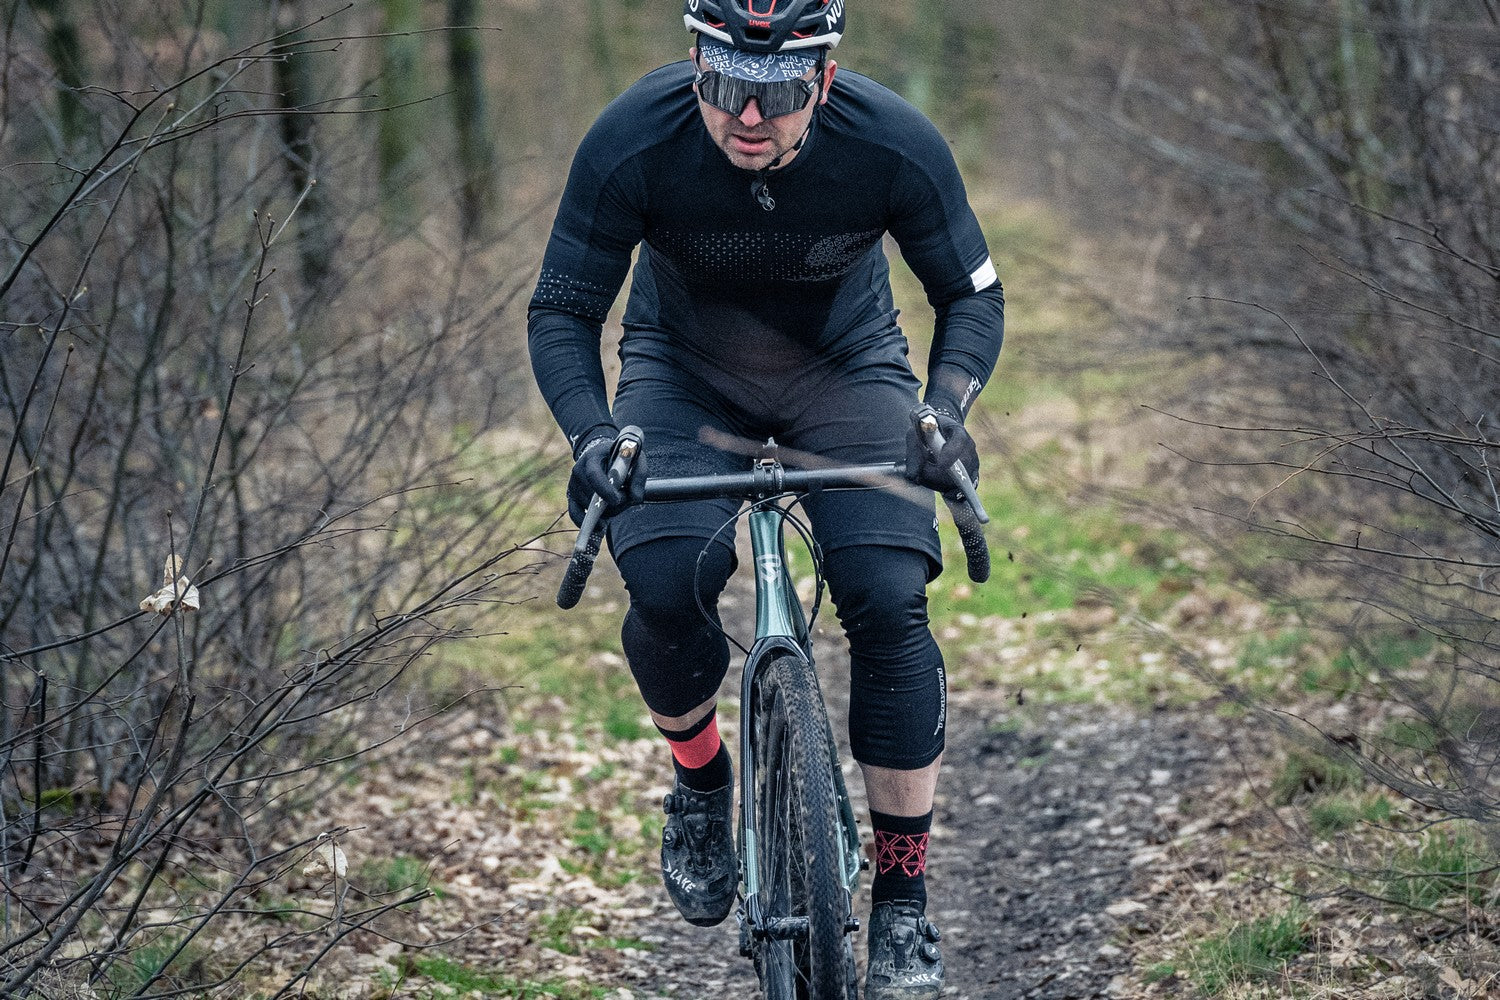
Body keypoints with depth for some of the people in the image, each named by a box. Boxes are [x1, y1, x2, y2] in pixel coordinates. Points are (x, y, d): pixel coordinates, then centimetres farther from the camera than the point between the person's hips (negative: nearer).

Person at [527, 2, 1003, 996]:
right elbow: (562, 310, -17)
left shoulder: (895, 146, -28)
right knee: (666, 585, -25)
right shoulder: (632, 142, -29)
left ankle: (902, 906, -6)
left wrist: (945, 410, -31)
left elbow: (974, 296, -13)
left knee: (889, 600, -20)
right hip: (686, 368, 0)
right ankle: (701, 778, 8)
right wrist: (592, 435, -34)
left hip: (844, 366, 0)